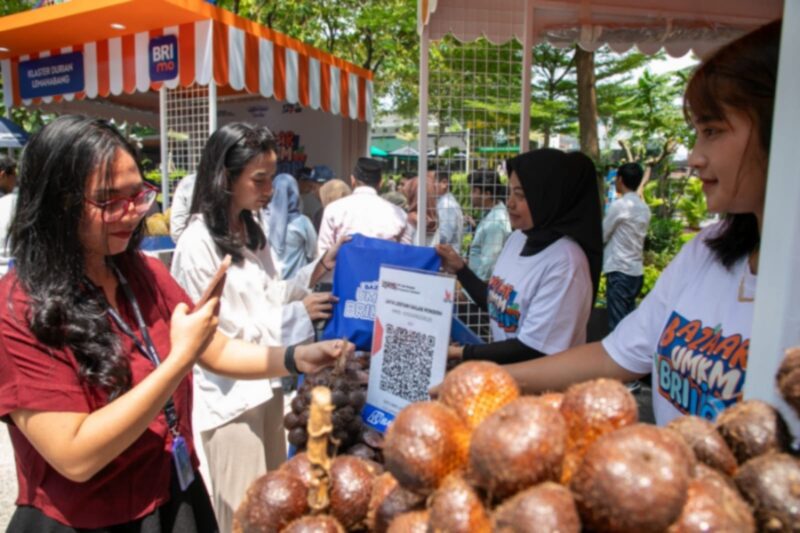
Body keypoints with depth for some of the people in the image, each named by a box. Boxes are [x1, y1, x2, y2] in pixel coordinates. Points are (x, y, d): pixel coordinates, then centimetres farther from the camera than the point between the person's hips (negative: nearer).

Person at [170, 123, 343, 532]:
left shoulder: (252, 230, 4)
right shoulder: (198, 243, -19)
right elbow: (216, 336, -19)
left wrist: (317, 270, -2)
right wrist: (295, 315, -19)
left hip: (266, 383, 8)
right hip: (229, 395, -7)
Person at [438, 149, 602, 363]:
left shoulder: (565, 261, -21)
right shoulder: (518, 238, 3)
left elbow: (533, 350, -19)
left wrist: (462, 353, -13)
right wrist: (460, 269, 4)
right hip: (504, 369, 6)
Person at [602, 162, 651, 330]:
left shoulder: (619, 205, -12)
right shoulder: (644, 208, 10)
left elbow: (601, 236, -5)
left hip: (619, 271, -8)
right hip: (636, 271, 8)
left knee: (617, 322, -3)